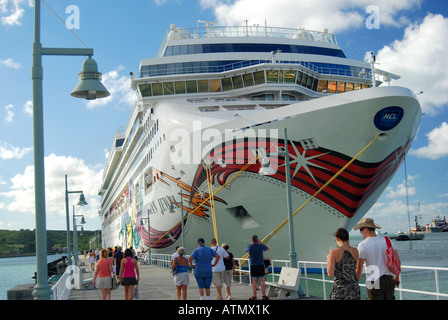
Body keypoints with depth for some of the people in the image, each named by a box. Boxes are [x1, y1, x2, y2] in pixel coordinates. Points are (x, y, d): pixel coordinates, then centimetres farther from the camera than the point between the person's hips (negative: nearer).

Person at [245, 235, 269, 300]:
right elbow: (267, 249, 16)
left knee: (254, 281, 4)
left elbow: (246, 249, 22)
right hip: (261, 265, -1)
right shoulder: (261, 246, -6)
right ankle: (263, 295, 4)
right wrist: (260, 242, 17)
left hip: (253, 265, 1)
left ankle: (254, 296, 4)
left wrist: (251, 243, 25)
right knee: (262, 280, 4)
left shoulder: (249, 246, -4)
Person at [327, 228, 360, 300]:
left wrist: (328, 262, 8)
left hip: (340, 291, -4)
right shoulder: (355, 251, 1)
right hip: (354, 289, 4)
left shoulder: (334, 252, -11)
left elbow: (330, 274, -13)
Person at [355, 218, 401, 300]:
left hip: (374, 282, -5)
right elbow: (398, 261, 6)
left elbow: (359, 268, -9)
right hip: (389, 280, 5)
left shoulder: (363, 245, -9)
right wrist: (396, 276, 21)